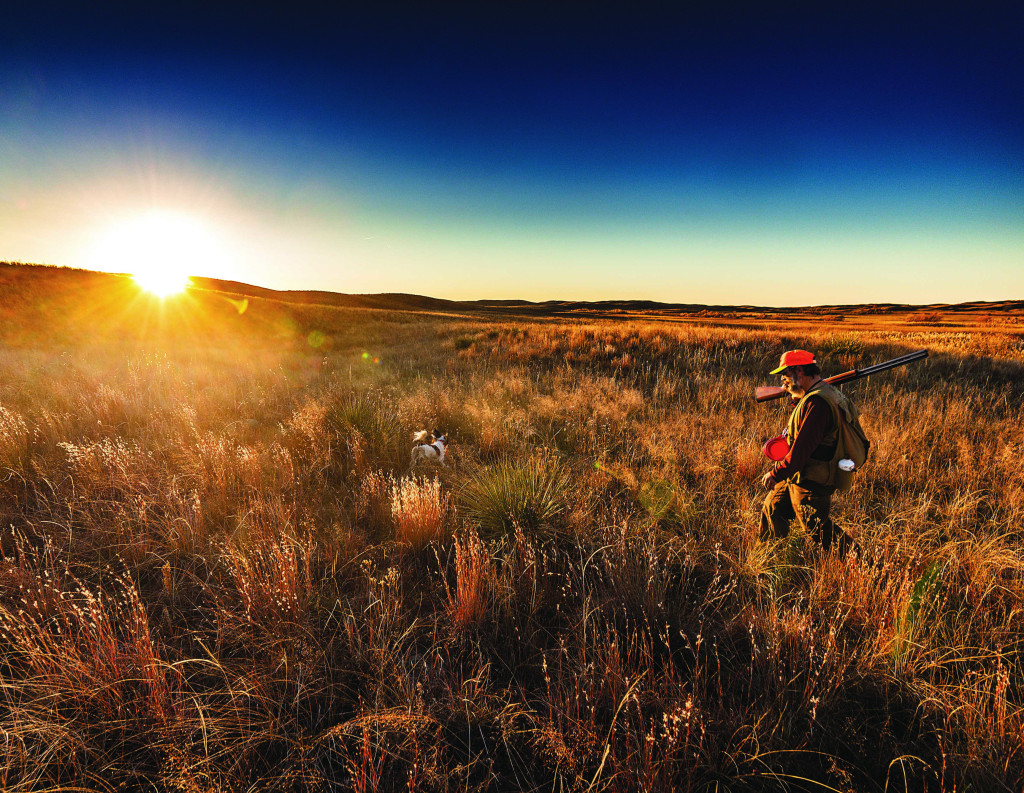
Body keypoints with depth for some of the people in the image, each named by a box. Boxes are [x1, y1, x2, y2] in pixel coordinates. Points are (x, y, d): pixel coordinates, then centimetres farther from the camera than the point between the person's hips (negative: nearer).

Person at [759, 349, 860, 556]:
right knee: (772, 509, 21)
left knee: (818, 529, 2)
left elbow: (802, 447, -27)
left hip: (811, 484, -11)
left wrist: (776, 474, -19)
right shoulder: (816, 395, 9)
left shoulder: (817, 402, -26)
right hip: (798, 477, 11)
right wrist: (796, 398, 9)